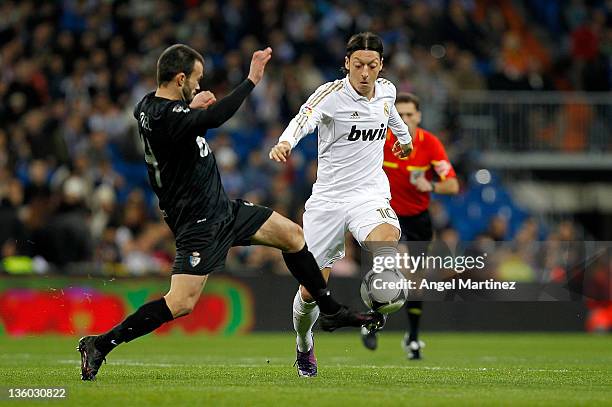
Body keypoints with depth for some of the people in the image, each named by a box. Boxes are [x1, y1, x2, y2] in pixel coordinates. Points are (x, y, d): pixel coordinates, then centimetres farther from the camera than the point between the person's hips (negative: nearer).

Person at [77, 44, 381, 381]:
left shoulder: (148, 105, 4)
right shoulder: (167, 118, -26)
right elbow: (215, 117, -43)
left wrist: (191, 106, 17)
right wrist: (251, 80, -37)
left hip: (221, 208, 11)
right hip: (199, 223, -11)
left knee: (291, 234, 14)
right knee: (181, 303, -15)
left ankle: (331, 312, 26)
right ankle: (100, 345, -8)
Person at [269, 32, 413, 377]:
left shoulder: (387, 90, 3)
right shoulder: (330, 94, -13)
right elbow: (305, 119, -35)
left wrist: (404, 135, 49)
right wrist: (285, 143, -57)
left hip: (371, 194, 2)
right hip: (329, 197, -2)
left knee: (388, 239, -35)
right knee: (311, 291, 1)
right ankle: (304, 345, 32)